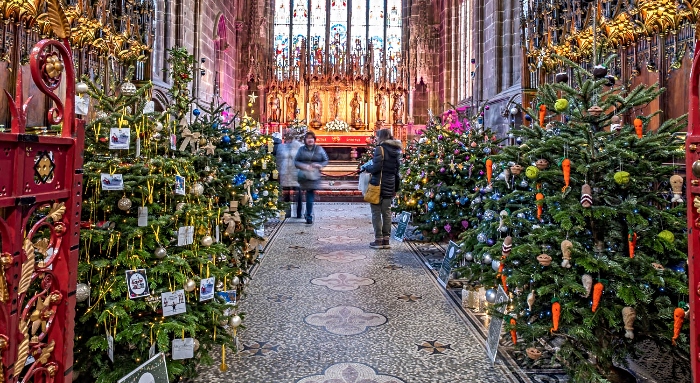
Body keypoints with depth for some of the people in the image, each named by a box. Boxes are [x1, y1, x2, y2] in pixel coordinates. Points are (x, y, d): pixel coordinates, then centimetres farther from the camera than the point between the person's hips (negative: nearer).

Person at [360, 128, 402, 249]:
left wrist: (366, 168, -1)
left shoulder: (380, 149, -11)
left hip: (378, 185, -7)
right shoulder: (396, 151, 11)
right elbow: (397, 170, 13)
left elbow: (376, 167, -20)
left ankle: (378, 240, 2)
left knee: (376, 213, 1)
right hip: (390, 186, 7)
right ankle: (386, 240, 13)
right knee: (387, 213, 10)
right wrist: (396, 188, 17)